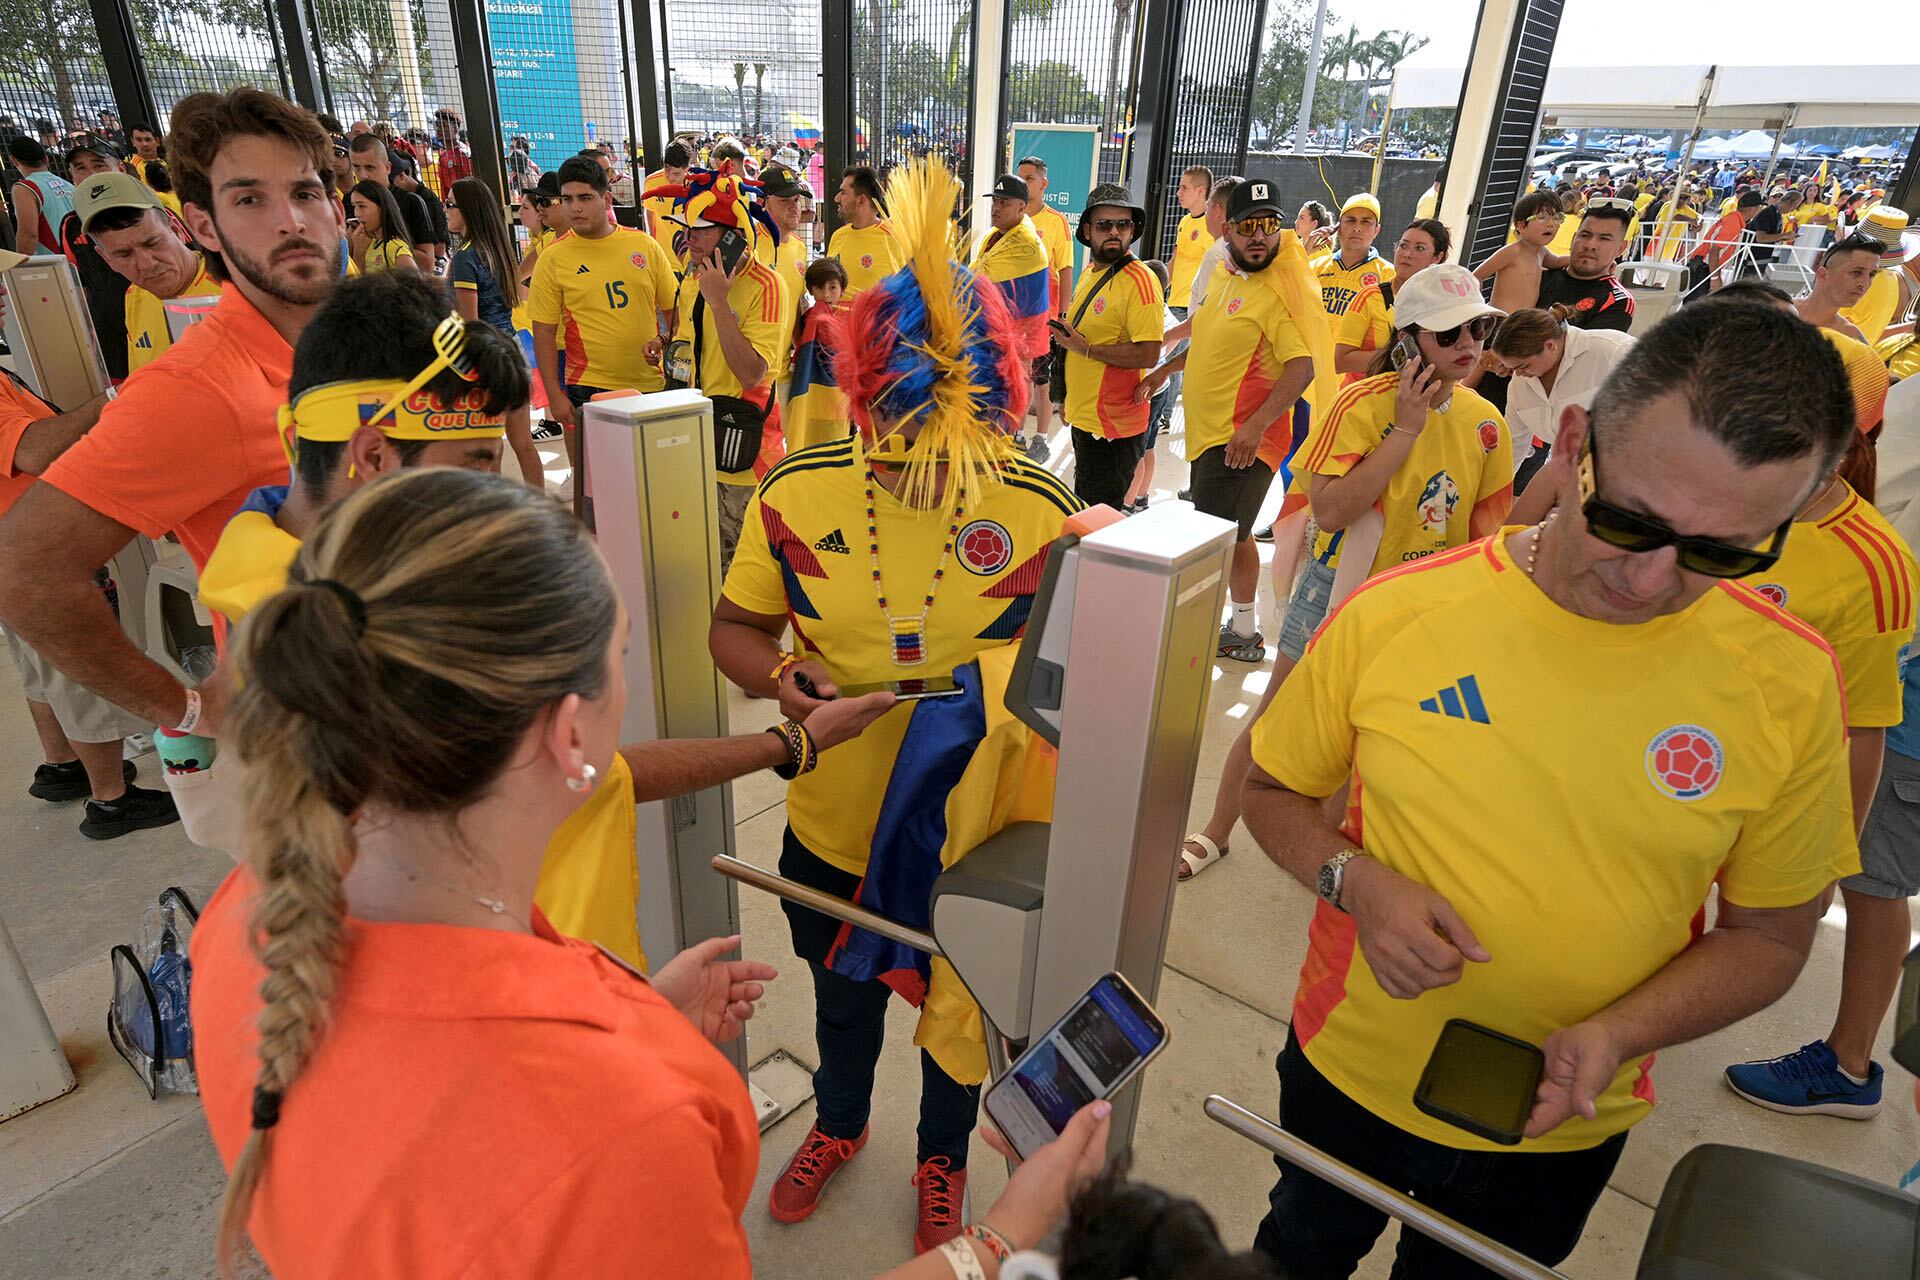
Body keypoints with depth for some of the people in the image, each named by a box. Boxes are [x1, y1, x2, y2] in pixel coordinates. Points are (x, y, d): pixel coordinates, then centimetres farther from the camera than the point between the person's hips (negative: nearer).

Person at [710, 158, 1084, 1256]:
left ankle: (943, 1158, 58)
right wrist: (781, 682, -23)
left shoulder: (1039, 511, -17)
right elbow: (737, 627, -2)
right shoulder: (798, 492, -13)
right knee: (843, 999, 29)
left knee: (959, 1012, 24)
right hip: (832, 824, 2)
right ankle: (841, 1124, 63)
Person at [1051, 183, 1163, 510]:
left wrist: (1085, 348, -20)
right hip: (1084, 417, 9)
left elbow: (1148, 355, -24)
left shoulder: (1139, 280, -16)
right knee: (1083, 508, 20)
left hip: (1113, 426, -9)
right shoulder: (1090, 272, 12)